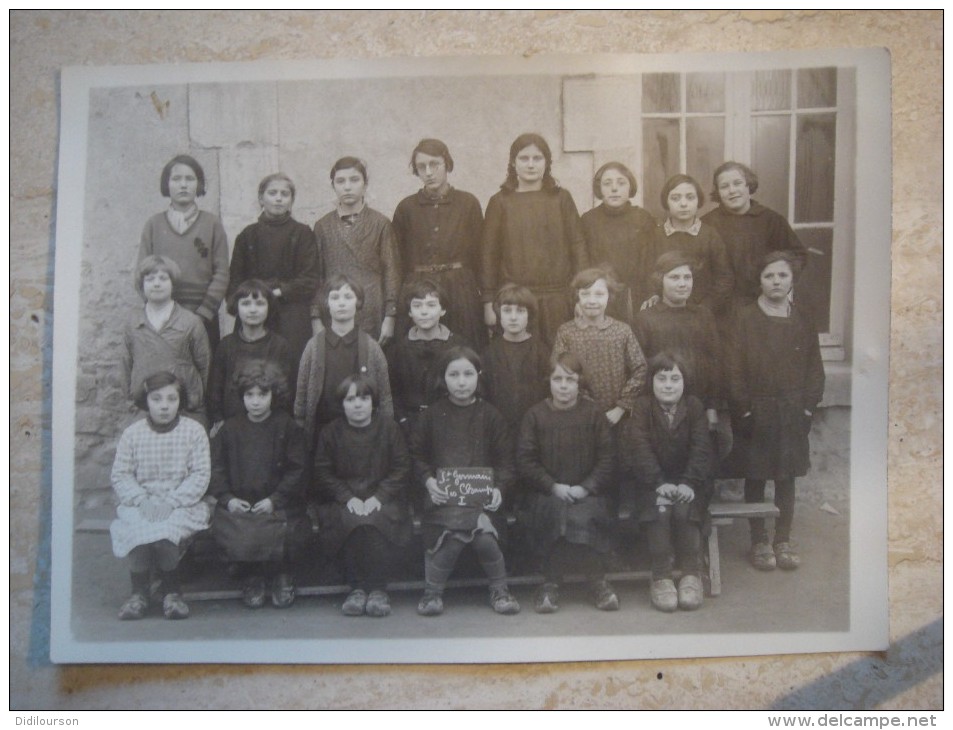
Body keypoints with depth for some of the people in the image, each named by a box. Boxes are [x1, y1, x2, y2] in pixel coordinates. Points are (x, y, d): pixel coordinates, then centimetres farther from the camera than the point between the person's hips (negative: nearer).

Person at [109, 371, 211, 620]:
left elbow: (200, 475, -4)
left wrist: (172, 501, -17)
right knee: (137, 530, -30)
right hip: (140, 504, 2)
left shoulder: (194, 431, 1)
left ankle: (171, 590, -6)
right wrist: (142, 500, -15)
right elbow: (120, 475, 2)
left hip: (182, 504, -1)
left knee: (168, 530, -32)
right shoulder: (132, 433, 6)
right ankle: (139, 592, -9)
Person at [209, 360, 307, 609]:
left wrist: (275, 500, -12)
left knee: (276, 532, -30)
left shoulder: (287, 427, 5)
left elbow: (296, 471, 0)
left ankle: (280, 575, 5)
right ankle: (250, 577, 5)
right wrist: (228, 498, -6)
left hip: (277, 506, -2)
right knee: (239, 536, -28)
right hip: (238, 504, 2)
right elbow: (216, 469, 10)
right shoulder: (230, 429, 13)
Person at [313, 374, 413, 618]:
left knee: (376, 520, -33)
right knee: (350, 521, -32)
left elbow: (401, 469, 0)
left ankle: (378, 588, -16)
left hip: (383, 499, -1)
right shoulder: (331, 432, 5)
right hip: (346, 500, 1)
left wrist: (379, 497, -13)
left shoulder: (388, 428, 3)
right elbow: (323, 472, 3)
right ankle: (357, 586, -15)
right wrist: (348, 498, -11)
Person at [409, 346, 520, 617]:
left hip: (481, 493, 1)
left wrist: (499, 487, -6)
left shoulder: (490, 415, 10)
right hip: (443, 493, 0)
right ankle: (433, 590, -1)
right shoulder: (432, 415, 9)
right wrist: (428, 480, -7)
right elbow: (416, 454, 9)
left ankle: (499, 589, 4)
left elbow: (504, 459, 9)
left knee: (482, 535, -23)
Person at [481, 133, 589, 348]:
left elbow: (577, 245, 6)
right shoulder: (500, 202, 6)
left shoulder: (561, 198, 8)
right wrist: (488, 302, 1)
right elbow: (489, 255, 5)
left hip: (558, 299, 1)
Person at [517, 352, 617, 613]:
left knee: (584, 518, -31)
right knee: (555, 516, -32)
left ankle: (599, 581, -10)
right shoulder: (535, 415, 6)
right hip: (547, 493, 0)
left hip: (587, 492, 0)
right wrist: (553, 487, -11)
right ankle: (551, 582, -14)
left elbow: (606, 458, 4)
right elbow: (525, 459, 1)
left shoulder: (593, 413, 8)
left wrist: (586, 487, -10)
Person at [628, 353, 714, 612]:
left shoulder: (694, 406, 2)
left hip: (687, 483, 1)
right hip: (653, 482, -1)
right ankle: (661, 576, -23)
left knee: (684, 510, -28)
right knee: (659, 509, -29)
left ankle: (691, 574, -15)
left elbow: (701, 449, -6)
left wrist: (689, 483, -22)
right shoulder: (643, 406, -1)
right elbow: (640, 449, -11)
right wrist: (660, 483, -24)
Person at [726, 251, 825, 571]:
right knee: (754, 479, 6)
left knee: (787, 478, 10)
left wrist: (808, 407, -2)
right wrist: (744, 410, -11)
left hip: (792, 413, 3)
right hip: (755, 412, -2)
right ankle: (759, 541, 19)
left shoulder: (802, 321, 4)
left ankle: (783, 540, 23)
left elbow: (815, 369, 6)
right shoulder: (745, 319, -5)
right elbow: (735, 370, -7)